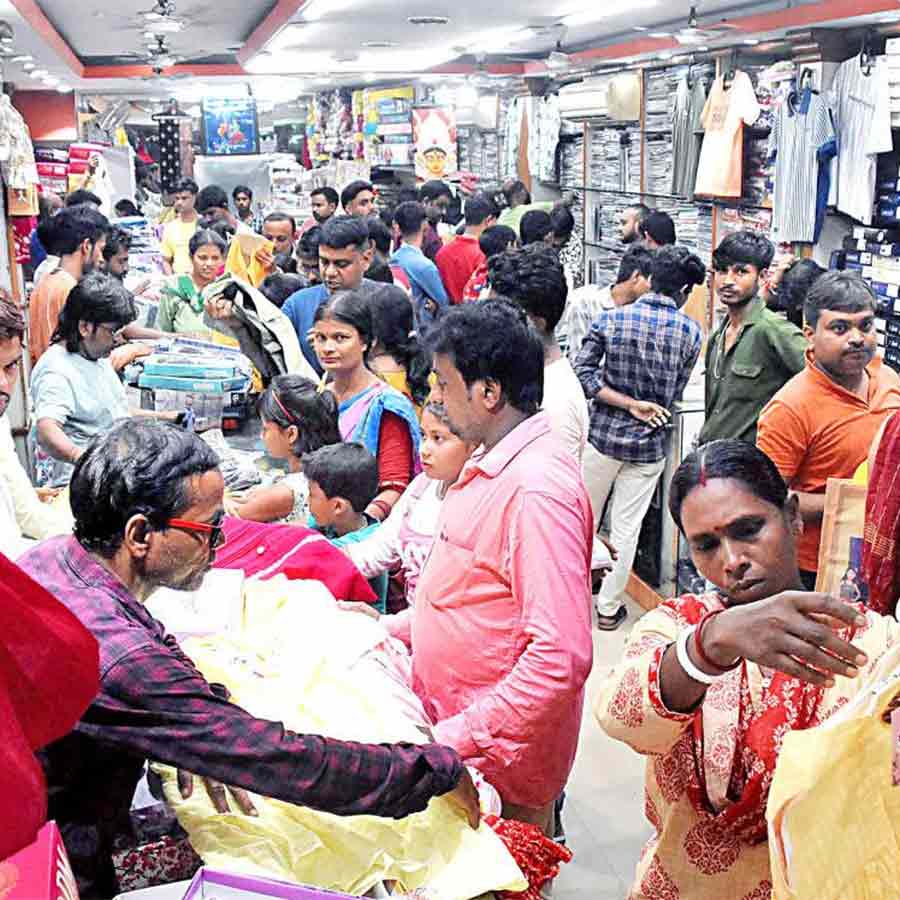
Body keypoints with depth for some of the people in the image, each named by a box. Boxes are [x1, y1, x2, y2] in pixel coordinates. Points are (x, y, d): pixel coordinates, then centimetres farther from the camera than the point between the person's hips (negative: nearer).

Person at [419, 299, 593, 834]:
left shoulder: (538, 488, -24)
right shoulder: (491, 464, 8)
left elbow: (561, 656, -29)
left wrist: (456, 737, -27)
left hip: (500, 766, -9)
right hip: (453, 731, 9)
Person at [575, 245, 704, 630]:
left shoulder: (610, 319, -8)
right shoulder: (690, 332, -8)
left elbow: (582, 374, -14)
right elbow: (674, 394, -3)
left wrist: (629, 404, -13)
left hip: (603, 435, 0)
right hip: (649, 443, 0)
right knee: (626, 528, 10)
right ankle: (609, 607, 22)